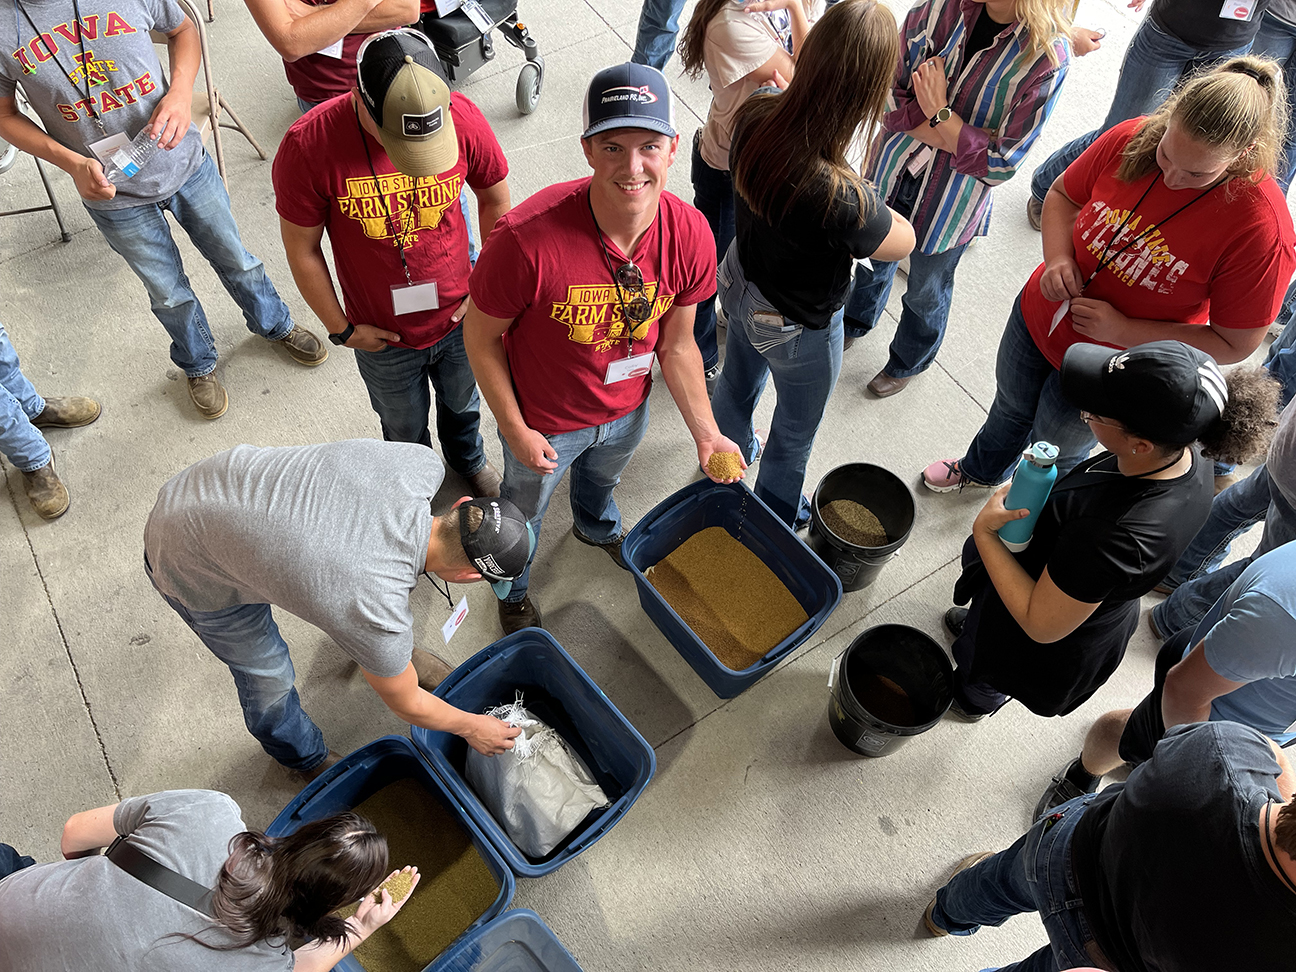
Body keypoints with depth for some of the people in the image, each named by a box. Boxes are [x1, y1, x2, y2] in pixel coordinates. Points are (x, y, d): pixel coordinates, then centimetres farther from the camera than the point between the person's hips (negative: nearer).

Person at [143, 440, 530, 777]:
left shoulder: (423, 462, -24)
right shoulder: (376, 614, -35)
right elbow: (407, 705, -13)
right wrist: (470, 727, 5)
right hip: (191, 567, -6)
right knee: (267, 675, 12)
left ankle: (392, 652, 49)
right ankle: (304, 756, 44)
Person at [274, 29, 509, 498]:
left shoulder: (462, 117, -23)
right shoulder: (309, 146, -28)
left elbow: (495, 198, -4)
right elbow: (302, 250, -13)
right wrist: (341, 329, -6)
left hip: (459, 317, 2)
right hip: (383, 336, -1)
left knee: (462, 402, 30)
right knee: (405, 428, 26)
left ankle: (468, 458, 65)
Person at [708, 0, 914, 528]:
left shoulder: (755, 115, -25)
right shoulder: (837, 195, -43)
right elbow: (903, 241, -21)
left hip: (739, 285, 6)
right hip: (798, 326, -6)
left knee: (738, 377, 36)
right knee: (795, 430, 25)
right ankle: (775, 517, 53)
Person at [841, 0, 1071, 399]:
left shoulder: (1047, 57, -25)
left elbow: (1001, 164, -23)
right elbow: (887, 88, -15)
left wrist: (939, 113, -25)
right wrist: (954, 138, -23)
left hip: (950, 203, -3)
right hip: (892, 170, 3)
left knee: (926, 292, 21)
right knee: (873, 257, 29)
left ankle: (908, 362, 53)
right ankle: (857, 320, 63)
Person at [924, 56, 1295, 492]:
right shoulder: (1132, 139, -20)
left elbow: (1234, 343, -23)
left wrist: (1120, 330, -29)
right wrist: (1058, 257, -21)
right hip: (1039, 316, 4)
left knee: (1053, 451, 21)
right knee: (1009, 409, 31)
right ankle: (982, 470, 64)